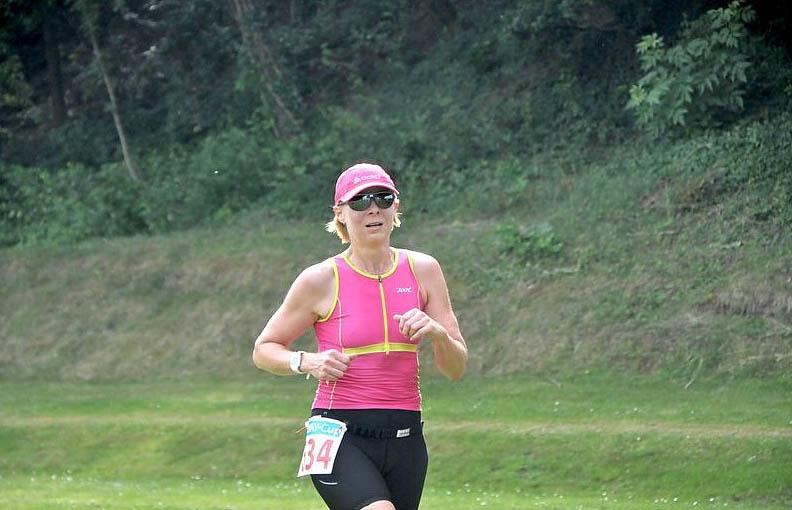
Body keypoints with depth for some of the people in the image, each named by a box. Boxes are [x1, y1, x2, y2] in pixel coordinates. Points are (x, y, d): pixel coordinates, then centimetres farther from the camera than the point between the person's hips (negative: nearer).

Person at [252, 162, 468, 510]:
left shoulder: (422, 270, 6)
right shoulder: (321, 280, -3)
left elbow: (456, 369, 8)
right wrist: (307, 362, -13)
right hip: (340, 438, -4)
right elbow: (264, 349, 6)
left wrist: (437, 334, -14)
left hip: (405, 440, 4)